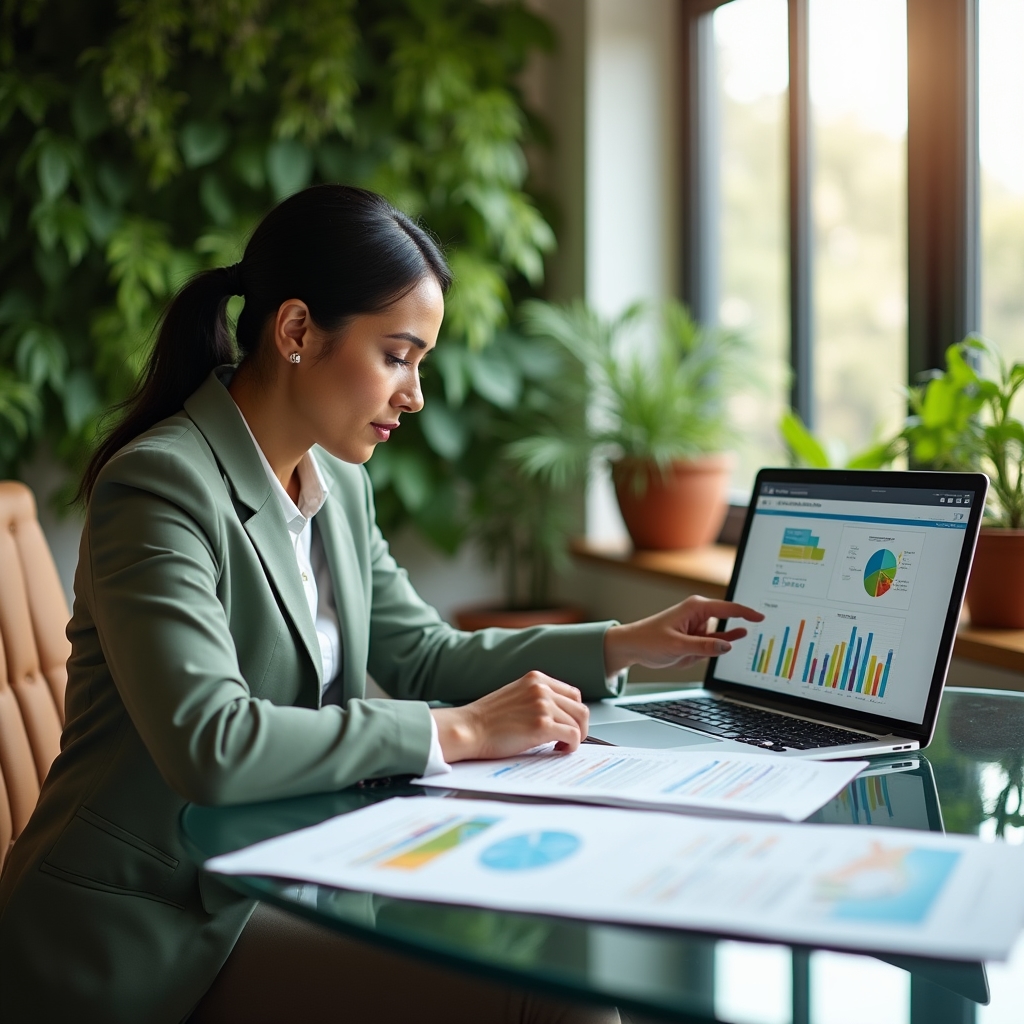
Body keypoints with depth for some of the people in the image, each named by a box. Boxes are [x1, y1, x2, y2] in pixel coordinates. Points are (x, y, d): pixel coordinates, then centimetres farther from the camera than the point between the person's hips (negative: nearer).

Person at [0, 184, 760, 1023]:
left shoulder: (337, 483, 8)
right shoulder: (159, 484, -19)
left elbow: (423, 655, 16)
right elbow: (210, 745, -30)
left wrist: (627, 645, 7)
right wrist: (457, 732, -24)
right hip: (144, 932, -7)